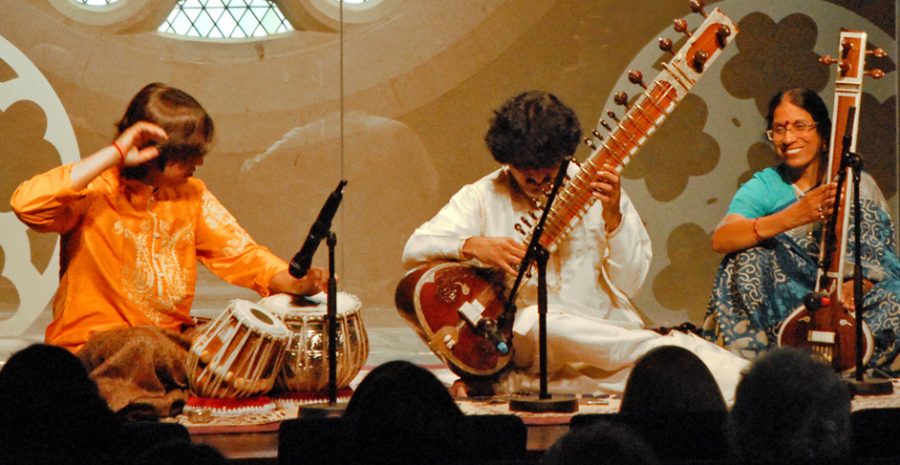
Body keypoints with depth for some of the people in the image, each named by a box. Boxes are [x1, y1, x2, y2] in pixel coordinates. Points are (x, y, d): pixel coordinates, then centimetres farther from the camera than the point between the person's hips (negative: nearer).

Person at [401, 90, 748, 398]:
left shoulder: (593, 190, 8)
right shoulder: (482, 198, 7)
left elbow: (629, 284, 3)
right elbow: (414, 251, -2)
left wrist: (613, 217, -13)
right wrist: (472, 246, -20)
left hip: (607, 331, 0)